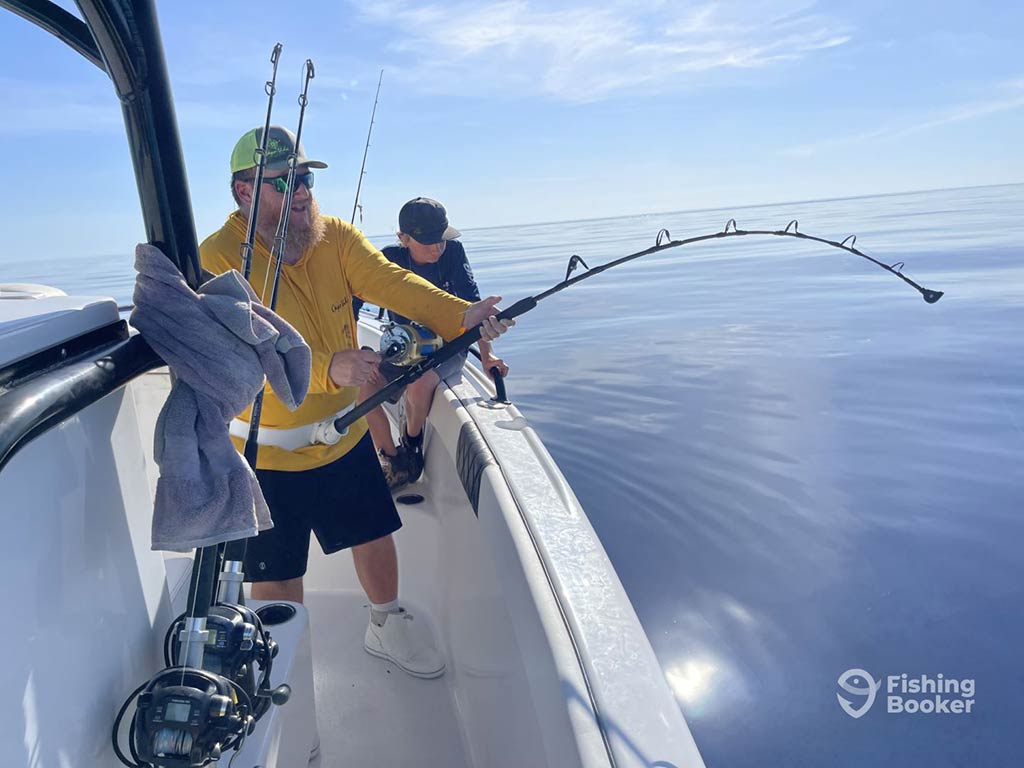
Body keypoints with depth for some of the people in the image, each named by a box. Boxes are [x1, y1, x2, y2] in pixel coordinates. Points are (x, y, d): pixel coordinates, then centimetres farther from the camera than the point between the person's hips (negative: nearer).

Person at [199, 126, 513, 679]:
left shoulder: (336, 238, -3)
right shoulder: (218, 258, -17)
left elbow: (392, 283, -19)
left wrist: (460, 314, -37)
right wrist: (327, 368, -45)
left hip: (343, 435, 5)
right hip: (267, 452, -4)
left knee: (374, 536, 19)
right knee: (276, 575, 10)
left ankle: (385, 627, 47)